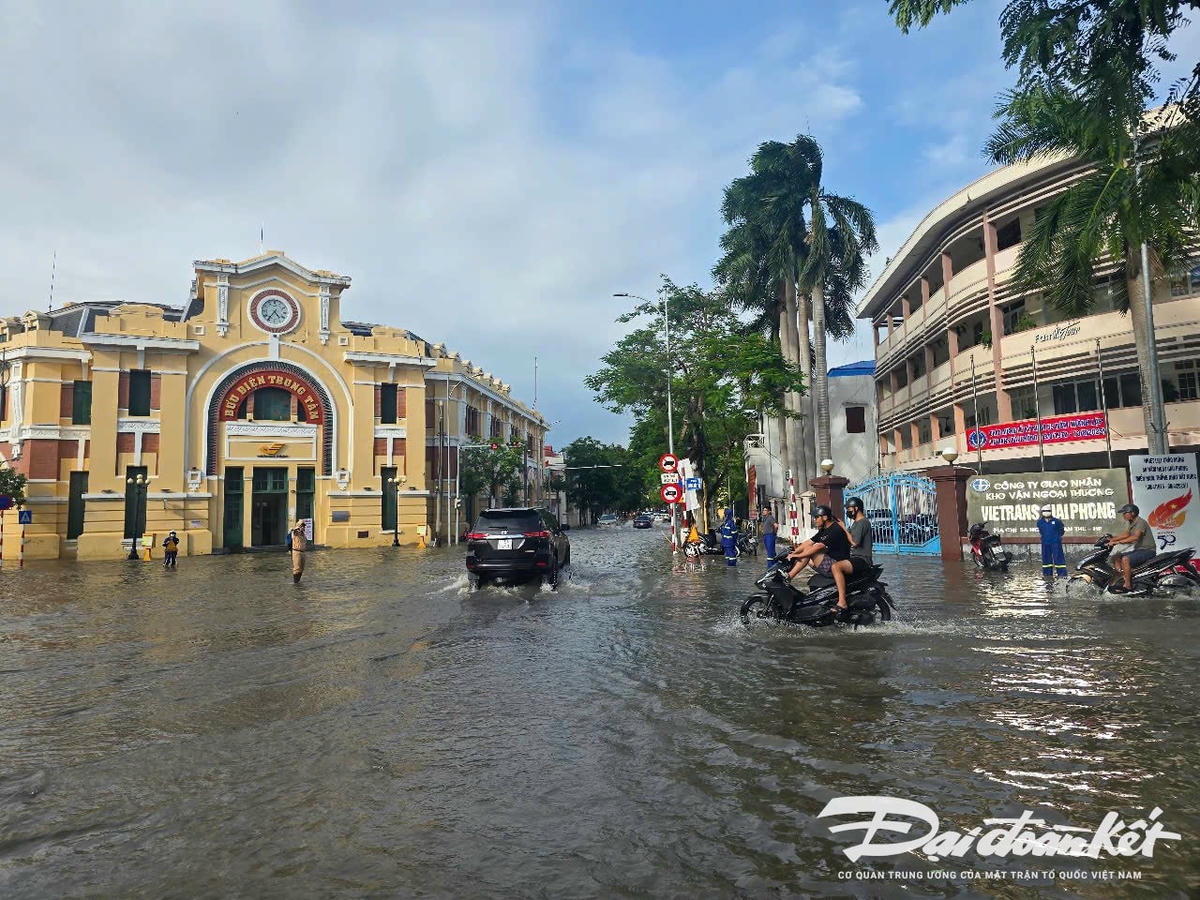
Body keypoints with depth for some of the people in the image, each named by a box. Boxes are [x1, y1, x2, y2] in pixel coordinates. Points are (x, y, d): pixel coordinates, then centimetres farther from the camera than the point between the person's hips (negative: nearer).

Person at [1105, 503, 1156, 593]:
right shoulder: (1132, 523, 13)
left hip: (1147, 550, -10)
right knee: (1115, 557, 4)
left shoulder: (1141, 522, -18)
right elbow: (1128, 534, 28)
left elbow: (1135, 537, -32)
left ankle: (1127, 586, -26)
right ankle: (1123, 579, -4)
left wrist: (1117, 542, -34)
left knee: (1125, 559, -30)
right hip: (1138, 549, 10)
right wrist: (1113, 539, 16)